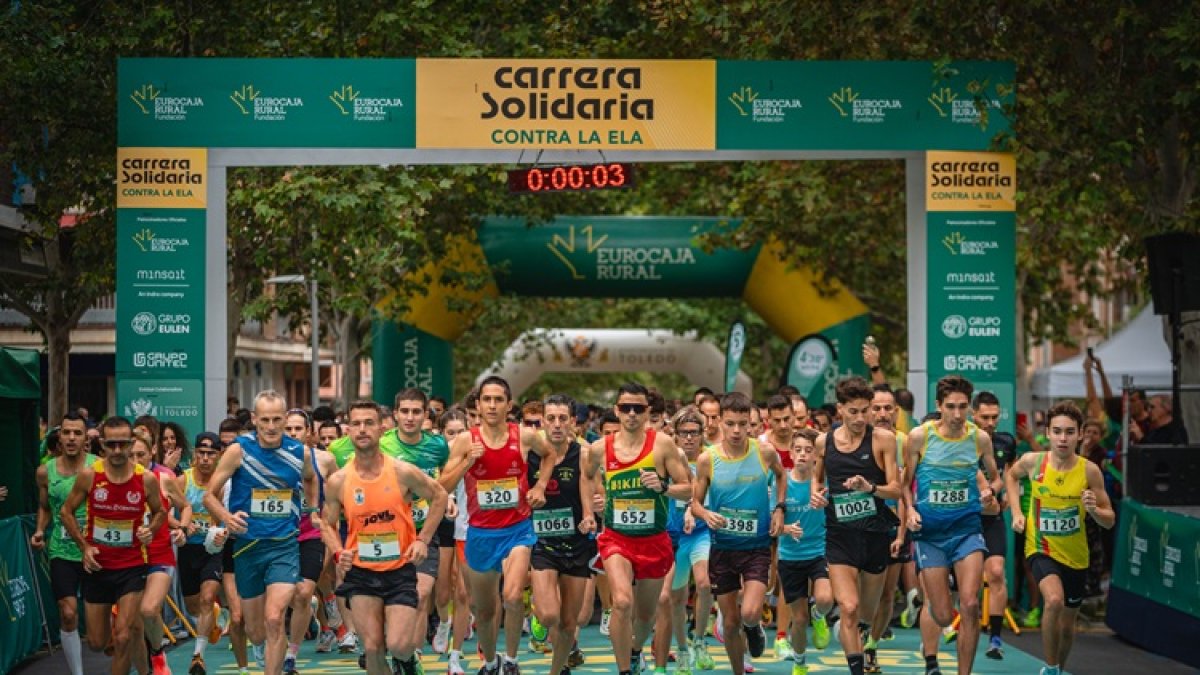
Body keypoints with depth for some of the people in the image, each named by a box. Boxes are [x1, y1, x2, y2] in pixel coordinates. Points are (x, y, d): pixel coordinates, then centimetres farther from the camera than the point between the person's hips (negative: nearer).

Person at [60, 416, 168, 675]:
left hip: (132, 566, -1)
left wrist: (150, 530, -10)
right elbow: (66, 511, 5)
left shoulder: (147, 479, -8)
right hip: (96, 566, 2)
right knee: (97, 643, 9)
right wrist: (84, 546, -5)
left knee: (123, 638, -12)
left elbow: (160, 512, 11)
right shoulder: (88, 475, -8)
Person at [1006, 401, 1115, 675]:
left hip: (1074, 555, 2)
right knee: (1054, 600, -30)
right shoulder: (1032, 461, -13)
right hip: (1041, 549, -2)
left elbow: (1110, 521, -7)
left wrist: (1094, 510, -28)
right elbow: (1010, 475, 12)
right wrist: (1016, 511, 1)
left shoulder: (1089, 470, -14)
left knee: (1067, 626, 15)